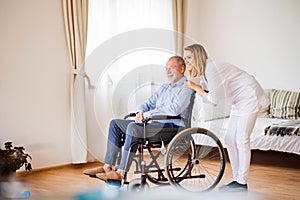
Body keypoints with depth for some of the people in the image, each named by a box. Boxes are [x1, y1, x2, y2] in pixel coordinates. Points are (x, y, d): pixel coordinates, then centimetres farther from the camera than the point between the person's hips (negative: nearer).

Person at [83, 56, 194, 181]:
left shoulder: (186, 89, -4)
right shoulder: (164, 88, 25)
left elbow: (173, 109, -20)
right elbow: (148, 103, 24)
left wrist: (146, 115, -18)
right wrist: (140, 112, -1)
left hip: (170, 126, -10)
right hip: (154, 123, 10)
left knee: (133, 127, -33)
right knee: (115, 123, 1)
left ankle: (121, 173, -32)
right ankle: (108, 166, -5)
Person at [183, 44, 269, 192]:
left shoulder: (211, 68, -22)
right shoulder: (203, 73, 7)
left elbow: (214, 99, -23)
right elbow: (209, 97, 7)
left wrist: (196, 87, -12)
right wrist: (193, 86, -1)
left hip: (249, 97, -10)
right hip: (239, 101, 10)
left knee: (241, 139, -9)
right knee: (230, 140, 8)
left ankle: (242, 183, -2)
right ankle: (237, 179, 15)